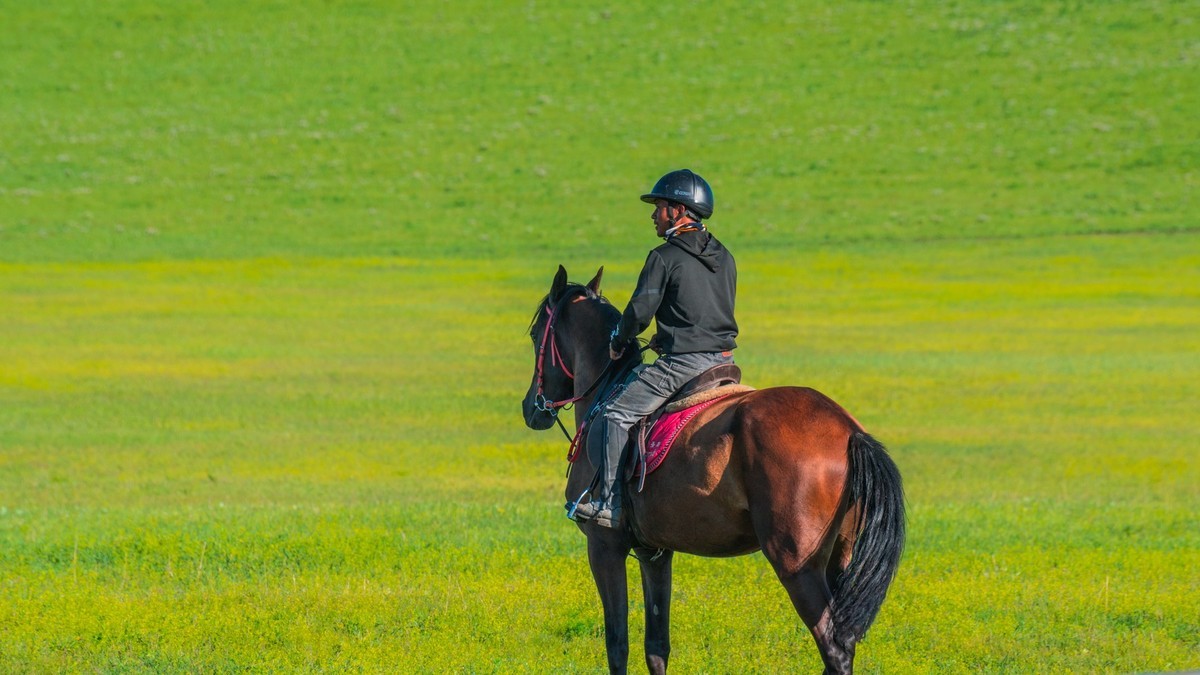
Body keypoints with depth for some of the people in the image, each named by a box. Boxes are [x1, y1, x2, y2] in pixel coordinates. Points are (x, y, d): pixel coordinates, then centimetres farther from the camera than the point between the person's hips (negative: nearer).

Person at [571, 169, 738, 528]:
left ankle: (611, 505, -12)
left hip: (684, 363, -8)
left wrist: (618, 344, 11)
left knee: (619, 414, -4)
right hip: (724, 361, 8)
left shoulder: (665, 257, -8)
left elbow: (640, 310, -8)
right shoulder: (724, 258, 15)